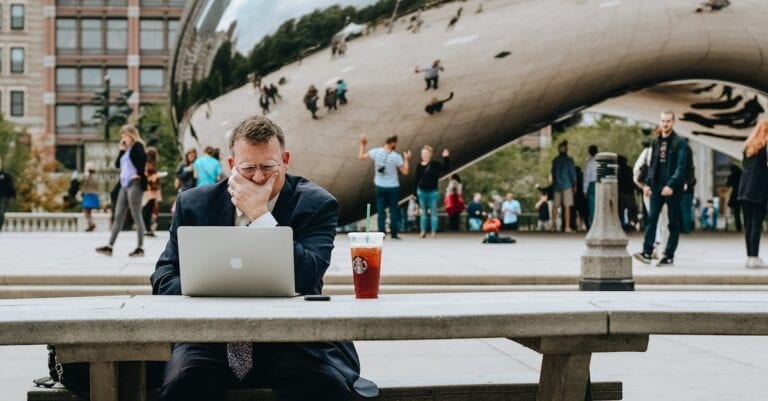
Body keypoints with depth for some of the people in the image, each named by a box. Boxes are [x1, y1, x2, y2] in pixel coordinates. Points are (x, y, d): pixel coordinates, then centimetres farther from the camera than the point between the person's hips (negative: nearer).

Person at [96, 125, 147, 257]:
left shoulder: (137, 146, -7)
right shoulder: (127, 149, 21)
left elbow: (143, 158, -25)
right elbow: (117, 164, 18)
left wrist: (139, 174, -20)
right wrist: (121, 150, 10)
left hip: (134, 184, -10)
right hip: (124, 184, 10)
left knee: (136, 216, -5)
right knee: (118, 216, 6)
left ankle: (140, 248, 0)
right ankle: (109, 247, 6)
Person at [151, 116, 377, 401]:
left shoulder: (316, 204, -1)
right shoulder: (194, 205, 7)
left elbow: (305, 279, -14)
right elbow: (164, 276, 8)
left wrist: (260, 215, -17)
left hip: (290, 339, -1)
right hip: (213, 338, 1)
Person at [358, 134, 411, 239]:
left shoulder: (376, 152, -9)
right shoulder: (396, 157, -15)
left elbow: (361, 156, 1)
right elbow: (405, 171, -8)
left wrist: (362, 144, 12)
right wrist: (406, 159, 5)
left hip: (380, 186, 2)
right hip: (393, 187, -2)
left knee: (381, 210, 6)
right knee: (394, 210, 8)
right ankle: (394, 233, 8)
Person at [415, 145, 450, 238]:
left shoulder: (435, 164, -2)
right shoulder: (419, 166, 5)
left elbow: (446, 168, -11)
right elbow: (417, 179, 7)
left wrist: (446, 158, -21)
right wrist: (416, 192, 5)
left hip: (433, 192, -3)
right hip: (422, 192, 3)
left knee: (433, 213, 2)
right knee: (423, 213, 8)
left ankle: (434, 232, 5)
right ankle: (423, 231, 12)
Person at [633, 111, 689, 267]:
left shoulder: (680, 142, -6)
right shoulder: (656, 142, 13)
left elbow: (681, 167, -13)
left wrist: (671, 185, -22)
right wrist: (647, 183, 6)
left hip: (672, 188, -5)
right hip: (657, 186, 5)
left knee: (674, 222, 3)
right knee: (651, 218, -4)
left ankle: (669, 256, 5)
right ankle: (647, 252, -8)